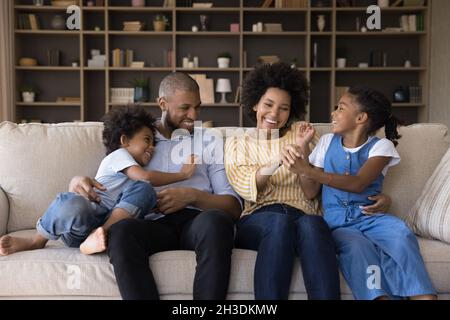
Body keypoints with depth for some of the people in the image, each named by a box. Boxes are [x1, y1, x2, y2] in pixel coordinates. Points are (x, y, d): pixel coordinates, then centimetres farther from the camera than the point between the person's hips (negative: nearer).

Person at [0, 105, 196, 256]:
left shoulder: (133, 175, 34)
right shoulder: (118, 155, 10)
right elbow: (145, 177, -7)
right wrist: (182, 174, -1)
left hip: (113, 219, 5)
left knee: (143, 190, -18)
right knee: (71, 205, -40)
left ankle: (100, 235, -32)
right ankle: (37, 241, -6)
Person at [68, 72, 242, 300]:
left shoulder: (210, 144, 21)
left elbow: (234, 206, 11)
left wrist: (193, 196, -8)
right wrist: (79, 183, -4)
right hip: (155, 223, 1)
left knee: (215, 220, -37)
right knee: (121, 230, -35)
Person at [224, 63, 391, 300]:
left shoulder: (301, 133, 19)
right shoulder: (236, 143, 17)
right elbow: (246, 187, -3)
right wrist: (278, 160, -19)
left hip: (301, 215, 1)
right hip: (257, 220, 0)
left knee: (312, 223, -36)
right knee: (280, 221, -36)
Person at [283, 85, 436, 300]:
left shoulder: (381, 146, 2)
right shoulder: (327, 142, 12)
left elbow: (357, 183, -16)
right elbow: (310, 192, 8)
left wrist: (308, 170, -24)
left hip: (370, 217, -1)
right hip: (337, 222, 1)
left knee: (400, 233, -33)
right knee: (356, 246, -34)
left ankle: (423, 294, -32)